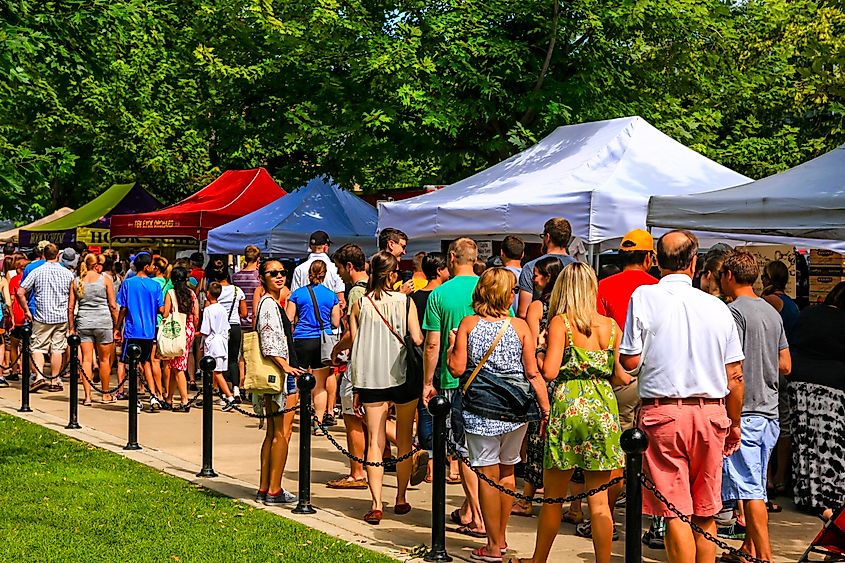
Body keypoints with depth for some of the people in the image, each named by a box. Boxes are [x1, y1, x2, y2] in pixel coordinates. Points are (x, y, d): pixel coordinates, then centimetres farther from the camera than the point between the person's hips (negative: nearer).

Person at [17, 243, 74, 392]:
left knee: (38, 347, 5)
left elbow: (20, 293, -7)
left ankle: (39, 376, -12)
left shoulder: (36, 272, -3)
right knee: (57, 349, 5)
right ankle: (54, 381, 9)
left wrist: (27, 310, 4)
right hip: (62, 318, 1)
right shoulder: (67, 273, 1)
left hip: (42, 317, -1)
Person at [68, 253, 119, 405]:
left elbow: (70, 307, 6)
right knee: (104, 359, 10)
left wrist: (71, 328, 12)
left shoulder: (76, 281, 6)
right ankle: (105, 395, 19)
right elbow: (113, 306, -5)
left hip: (83, 323, 2)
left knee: (86, 360, 3)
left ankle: (87, 396, -2)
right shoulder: (104, 279, -2)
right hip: (103, 322, -2)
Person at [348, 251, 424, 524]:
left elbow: (354, 345, 1)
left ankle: (377, 505, -7)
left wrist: (356, 387, 7)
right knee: (404, 440, 14)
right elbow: (418, 339, -12)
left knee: (375, 442, 1)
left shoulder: (360, 304, 1)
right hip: (402, 377, -1)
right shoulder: (405, 301, -5)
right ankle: (401, 499, 21)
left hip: (370, 377, 1)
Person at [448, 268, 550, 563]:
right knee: (507, 470, 18)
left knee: (488, 475, 3)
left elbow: (457, 368, -6)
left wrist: (452, 347, 13)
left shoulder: (468, 324, -4)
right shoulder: (520, 326, -2)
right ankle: (501, 537, 29)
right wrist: (546, 409, 3)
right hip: (516, 410, 2)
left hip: (481, 409, -2)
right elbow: (533, 374, -3)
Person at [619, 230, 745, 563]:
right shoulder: (717, 307, 5)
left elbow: (630, 361, -7)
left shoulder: (644, 297, -3)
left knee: (675, 513, -2)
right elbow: (735, 376, 7)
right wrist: (734, 424, 19)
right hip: (711, 412, 3)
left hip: (663, 412, -3)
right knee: (705, 514, 12)